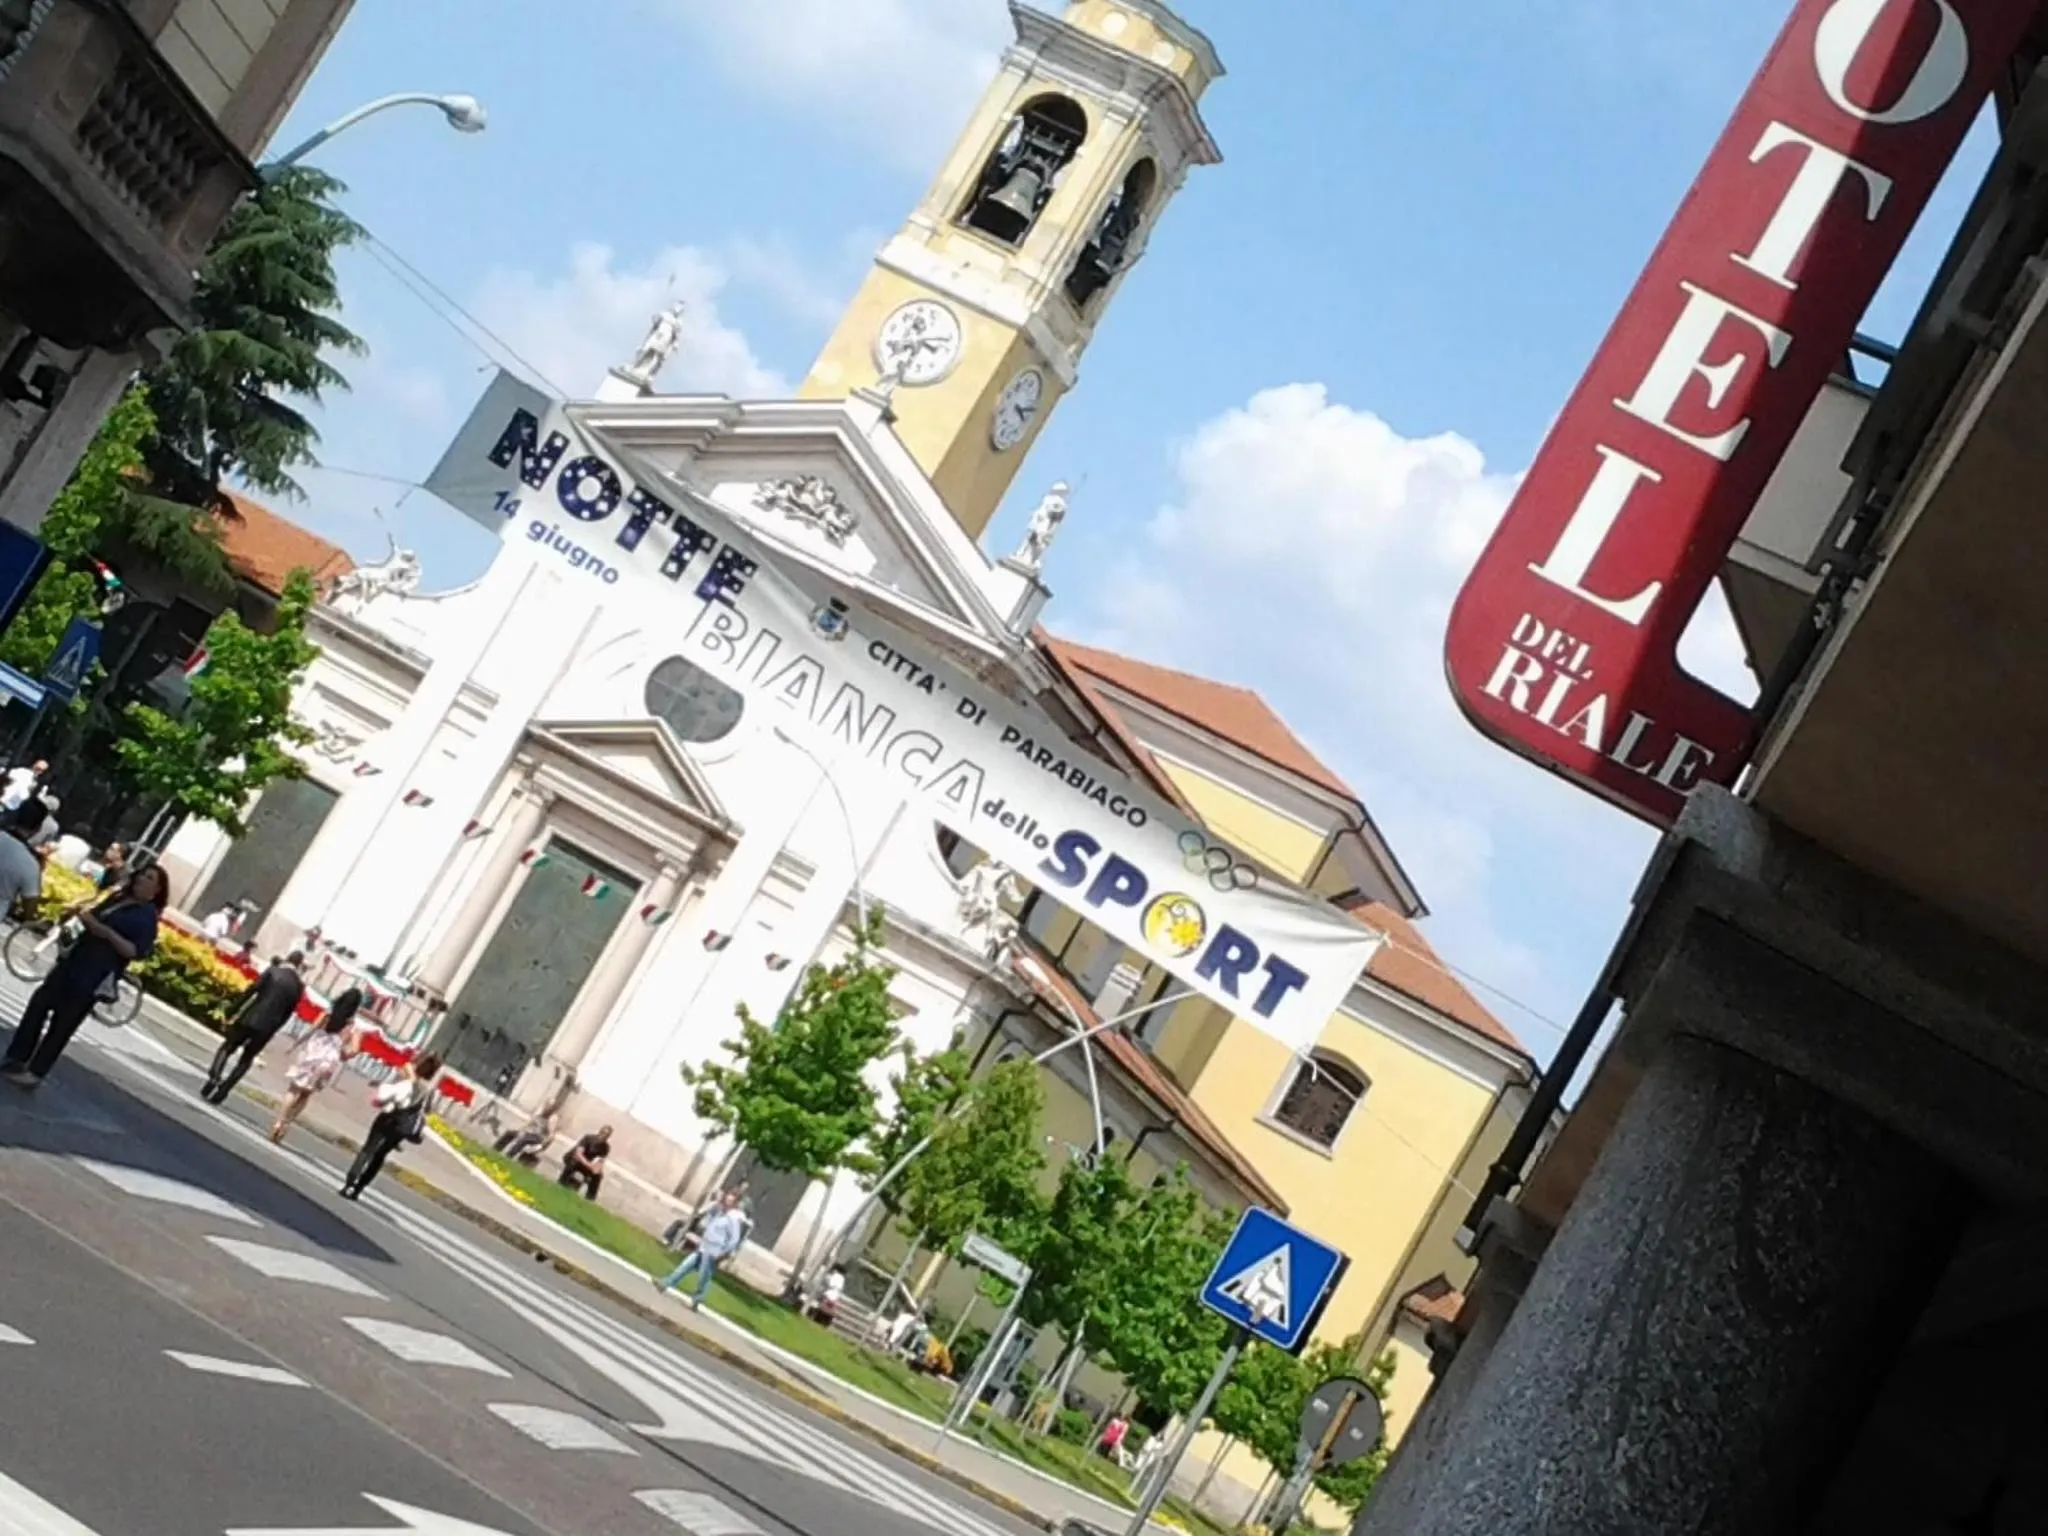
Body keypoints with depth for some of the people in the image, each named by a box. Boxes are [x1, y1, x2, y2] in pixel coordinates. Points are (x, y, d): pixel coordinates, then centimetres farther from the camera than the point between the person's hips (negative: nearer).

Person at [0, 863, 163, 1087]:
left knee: (63, 1023, -3)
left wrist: (108, 933, -25)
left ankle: (35, 1072, 5)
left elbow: (137, 952, -18)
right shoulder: (119, 897, 13)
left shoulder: (148, 916, -10)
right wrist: (84, 917, 2)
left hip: (96, 976, -8)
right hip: (73, 961, 8)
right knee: (40, 1003, 2)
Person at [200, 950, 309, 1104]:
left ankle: (214, 1078, -9)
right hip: (267, 1027, 2)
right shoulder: (299, 986, 4)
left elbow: (251, 990, -7)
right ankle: (220, 1093, 8)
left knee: (226, 1048, 15)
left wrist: (234, 1011, -2)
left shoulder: (274, 970, -4)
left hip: (249, 1018, -2)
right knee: (245, 1061, 16)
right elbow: (288, 1012, 7)